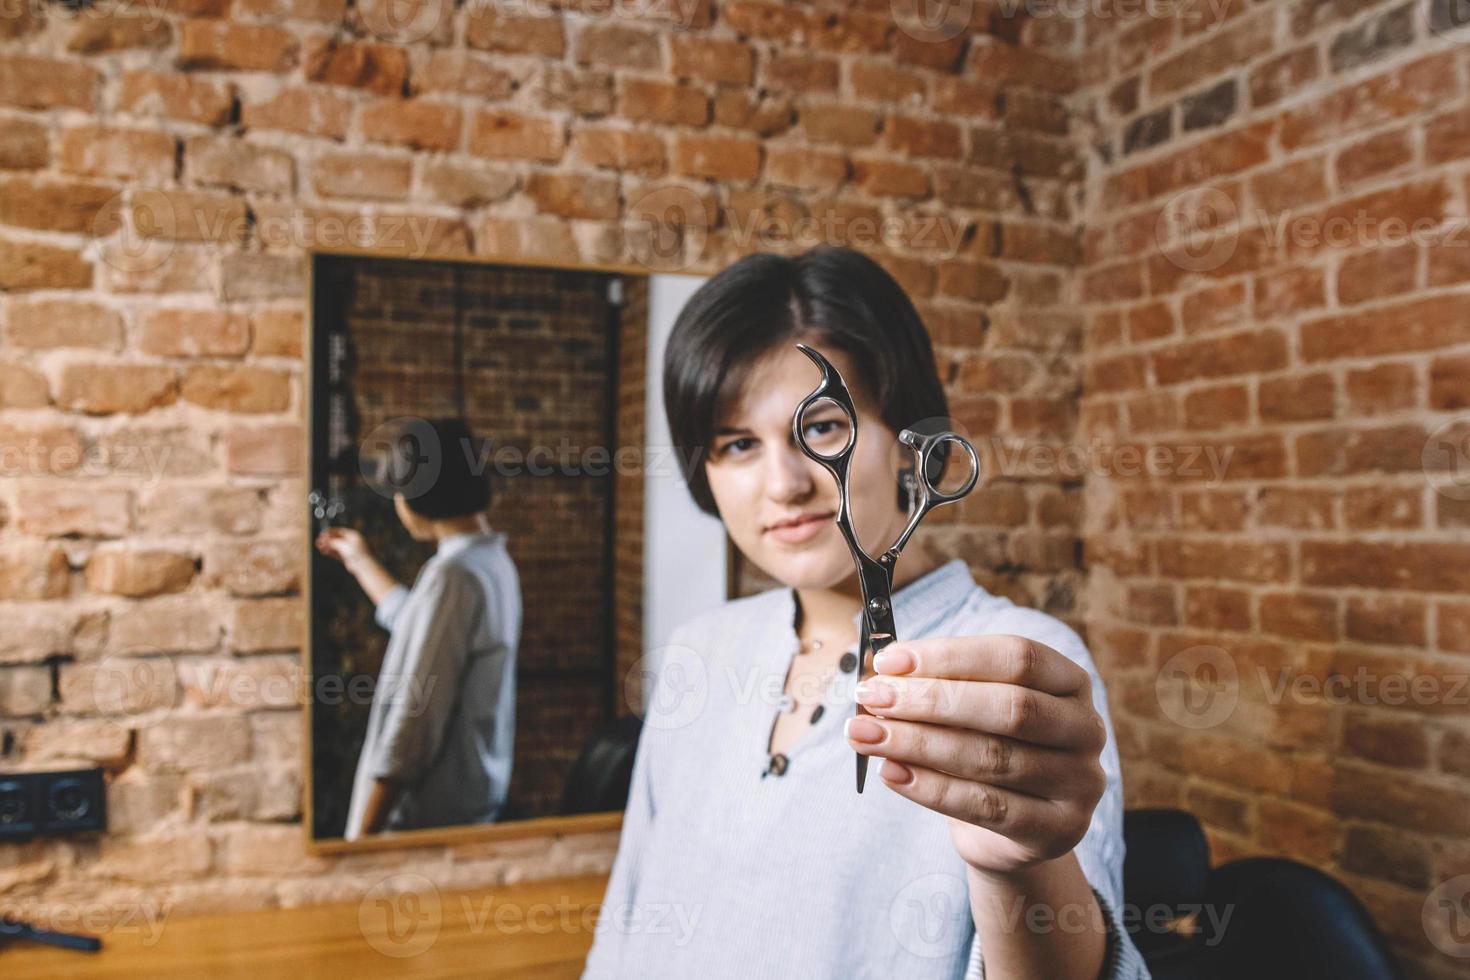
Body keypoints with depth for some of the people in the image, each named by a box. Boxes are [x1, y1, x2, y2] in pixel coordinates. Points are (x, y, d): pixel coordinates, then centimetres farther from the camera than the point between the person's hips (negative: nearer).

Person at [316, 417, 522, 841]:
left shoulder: (453, 575, -20)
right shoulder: (493, 560, 9)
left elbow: (415, 716, -24)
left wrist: (361, 837, -19)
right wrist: (361, 562, 40)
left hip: (430, 818, -9)